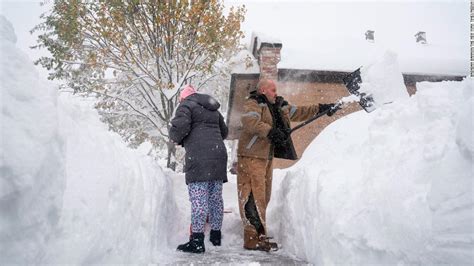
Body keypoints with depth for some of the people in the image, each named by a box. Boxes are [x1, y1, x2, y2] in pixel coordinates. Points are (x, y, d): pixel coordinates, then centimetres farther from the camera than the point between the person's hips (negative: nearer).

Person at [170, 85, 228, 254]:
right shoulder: (213, 109, 25)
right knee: (215, 197, 12)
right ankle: (216, 235, 21)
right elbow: (224, 132, 29)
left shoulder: (186, 105, 2)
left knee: (199, 199, -8)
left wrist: (176, 138, 5)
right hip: (218, 154, 8)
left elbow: (180, 126, -14)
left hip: (199, 157, -7)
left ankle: (197, 240, -9)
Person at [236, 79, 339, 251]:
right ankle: (253, 239, -8)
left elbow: (300, 113, 26)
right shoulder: (253, 104, -7)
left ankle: (258, 236, 19)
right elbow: (249, 121, -27)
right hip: (251, 157, -9)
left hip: (267, 157, 9)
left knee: (263, 197, 11)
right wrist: (270, 131, -34)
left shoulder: (279, 106, 20)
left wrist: (321, 108, 21)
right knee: (253, 197, -10)